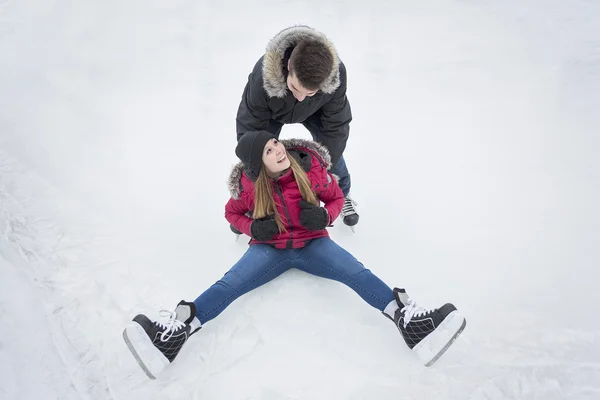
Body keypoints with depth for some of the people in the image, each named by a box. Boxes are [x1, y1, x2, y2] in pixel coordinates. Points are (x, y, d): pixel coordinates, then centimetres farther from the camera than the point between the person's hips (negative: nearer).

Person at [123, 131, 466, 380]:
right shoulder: (248, 183, -13)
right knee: (232, 282, -23)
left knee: (355, 271, -24)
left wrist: (325, 215, -21)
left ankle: (406, 316, -31)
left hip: (312, 243, 1)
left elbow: (336, 197, 2)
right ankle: (178, 329, -32)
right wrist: (252, 227, -16)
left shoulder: (311, 166, -13)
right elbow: (233, 212, 6)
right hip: (270, 248, 0)